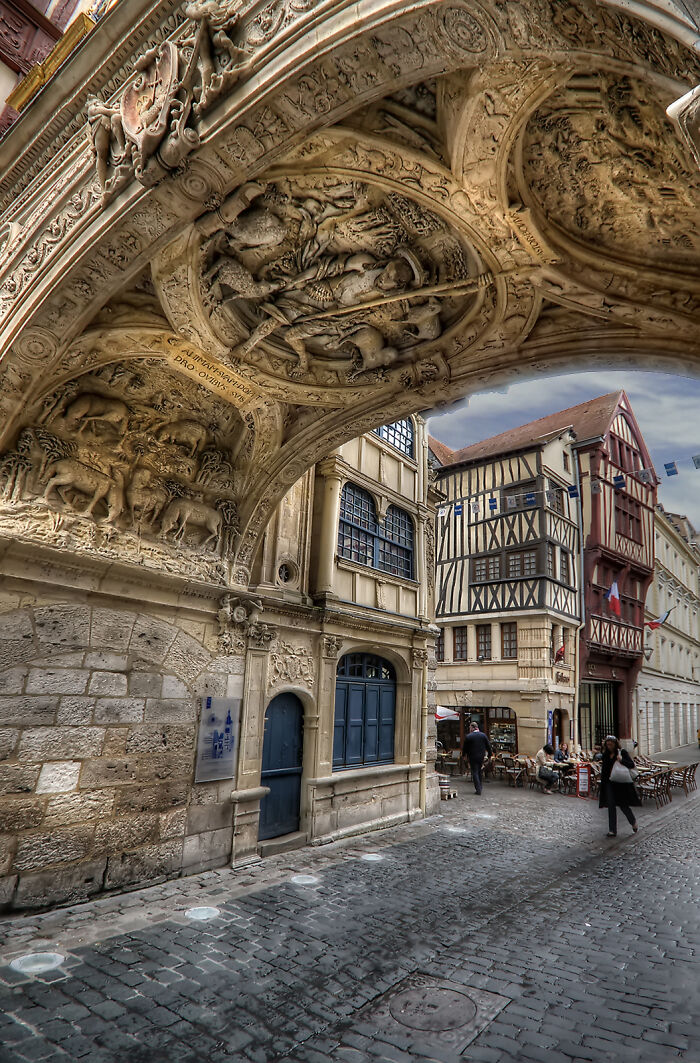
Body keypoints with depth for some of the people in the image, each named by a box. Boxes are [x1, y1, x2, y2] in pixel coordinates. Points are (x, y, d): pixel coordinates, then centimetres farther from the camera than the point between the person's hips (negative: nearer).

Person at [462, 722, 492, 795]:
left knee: (475, 773, 1)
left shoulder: (468, 736, -11)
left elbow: (465, 748, -2)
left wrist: (464, 755, 14)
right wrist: (490, 754, 16)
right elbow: (488, 746, 5)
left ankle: (478, 789, -4)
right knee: (479, 772, 17)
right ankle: (479, 788, 23)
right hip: (481, 756, 4)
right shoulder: (483, 735, 0)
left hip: (472, 757, -4)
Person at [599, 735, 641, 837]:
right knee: (611, 805, 0)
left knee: (623, 805, 1)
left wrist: (621, 760, -26)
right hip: (609, 783, 4)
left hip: (621, 783, -4)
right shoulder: (606, 754, 9)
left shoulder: (622, 752, -5)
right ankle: (612, 830, 6)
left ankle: (633, 822, 31)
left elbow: (632, 765, -11)